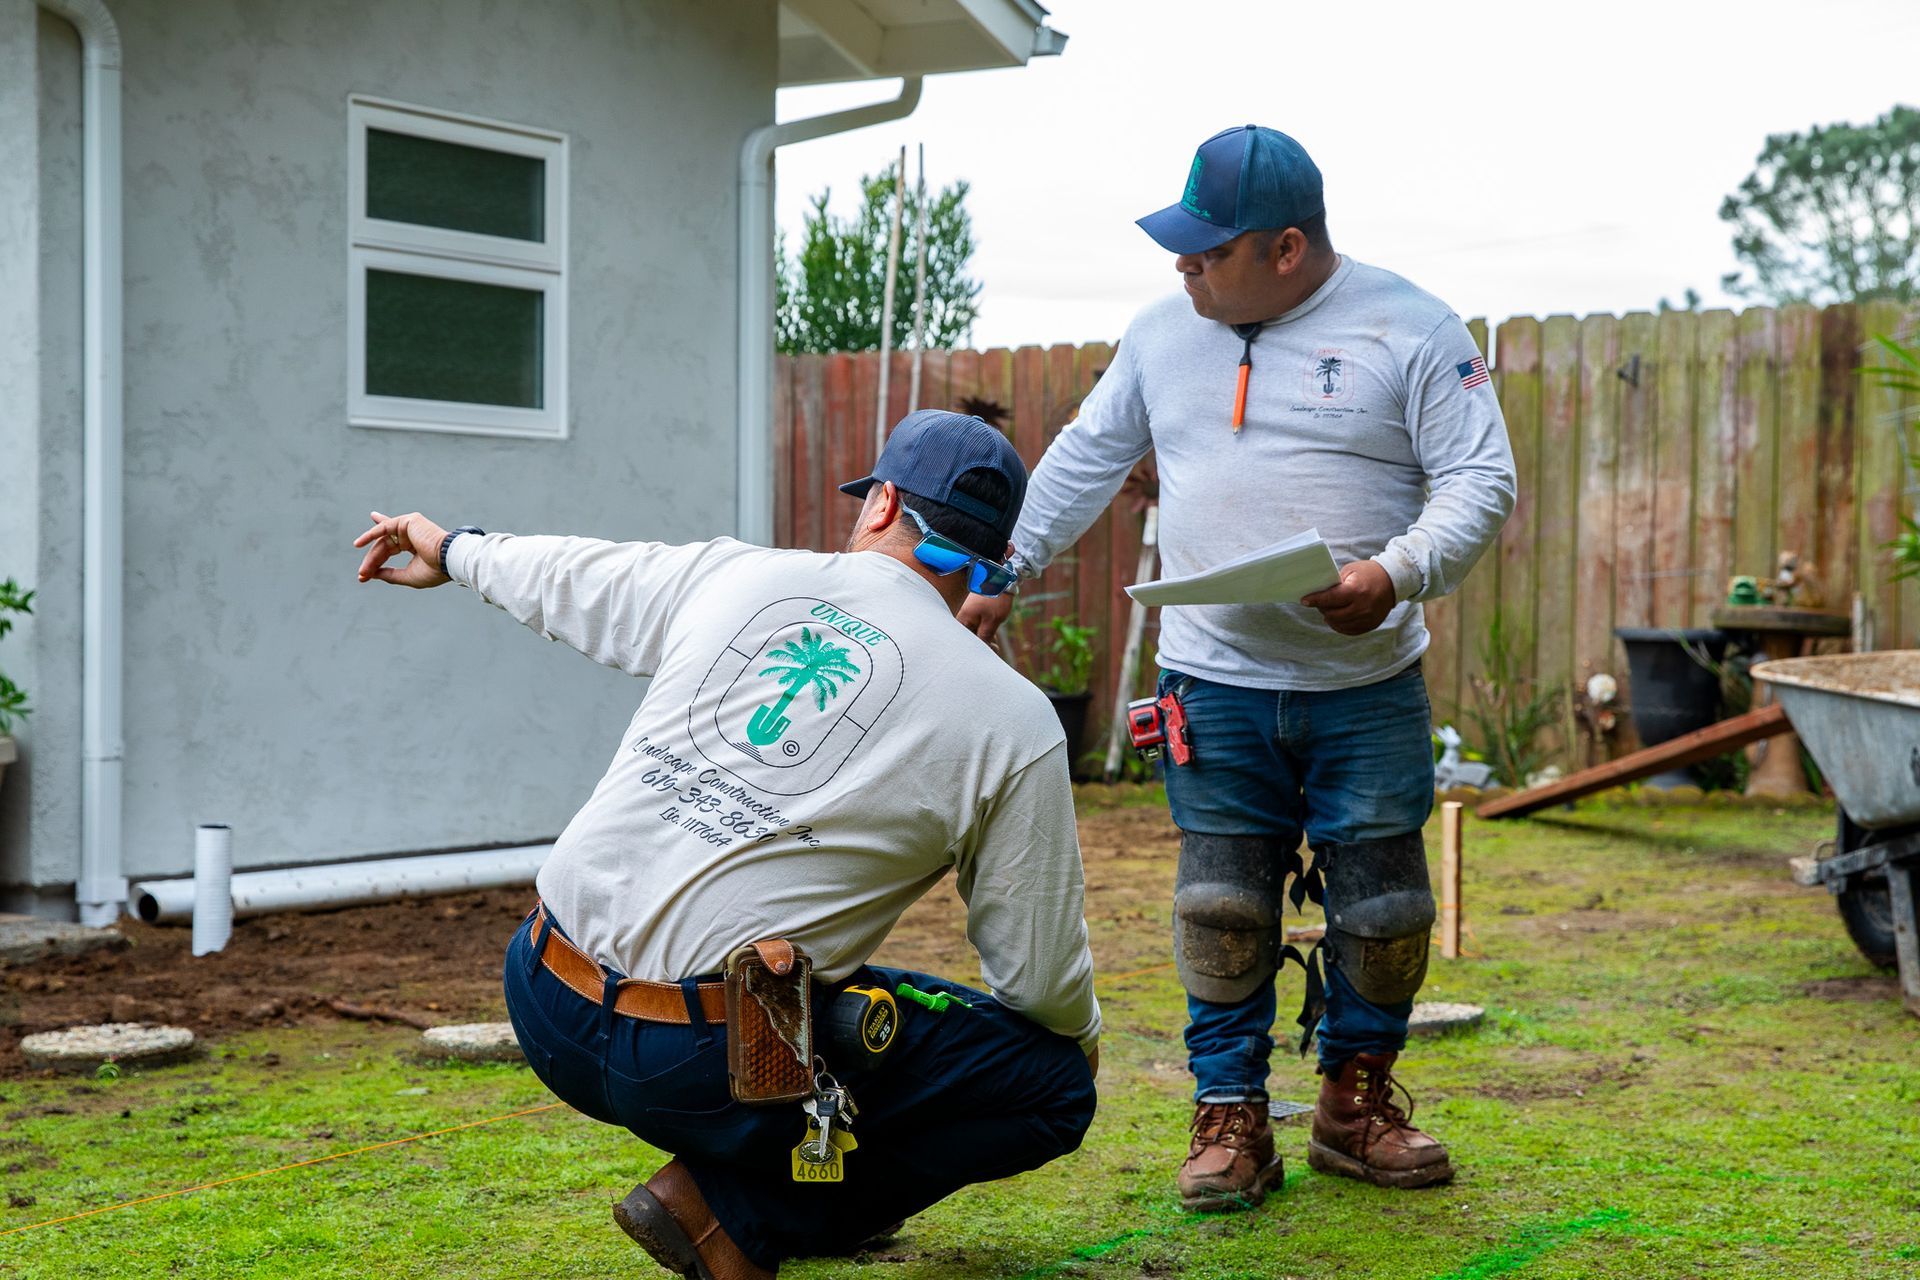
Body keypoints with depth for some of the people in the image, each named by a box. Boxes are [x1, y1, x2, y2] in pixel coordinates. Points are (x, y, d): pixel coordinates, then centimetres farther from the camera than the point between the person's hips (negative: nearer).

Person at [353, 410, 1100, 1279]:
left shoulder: (732, 576, 7)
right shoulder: (1015, 720, -3)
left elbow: (568, 578, 27)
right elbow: (1042, 974, 3)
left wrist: (452, 550, 49)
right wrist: (1080, 1033, 27)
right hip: (704, 1068, -6)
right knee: (1058, 1083, 10)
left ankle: (729, 1181, 24)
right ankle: (735, 1210, 3)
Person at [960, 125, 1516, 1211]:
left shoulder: (1410, 330, -4)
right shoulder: (1167, 331, 8)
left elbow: (1481, 482, -7)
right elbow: (1086, 460, 19)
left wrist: (1400, 572, -24)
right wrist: (1003, 573, 17)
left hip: (1368, 690, -2)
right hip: (1216, 683, 2)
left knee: (1382, 906, 6)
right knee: (1224, 910, 1)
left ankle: (1357, 1101, 25)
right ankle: (1231, 1116, 14)